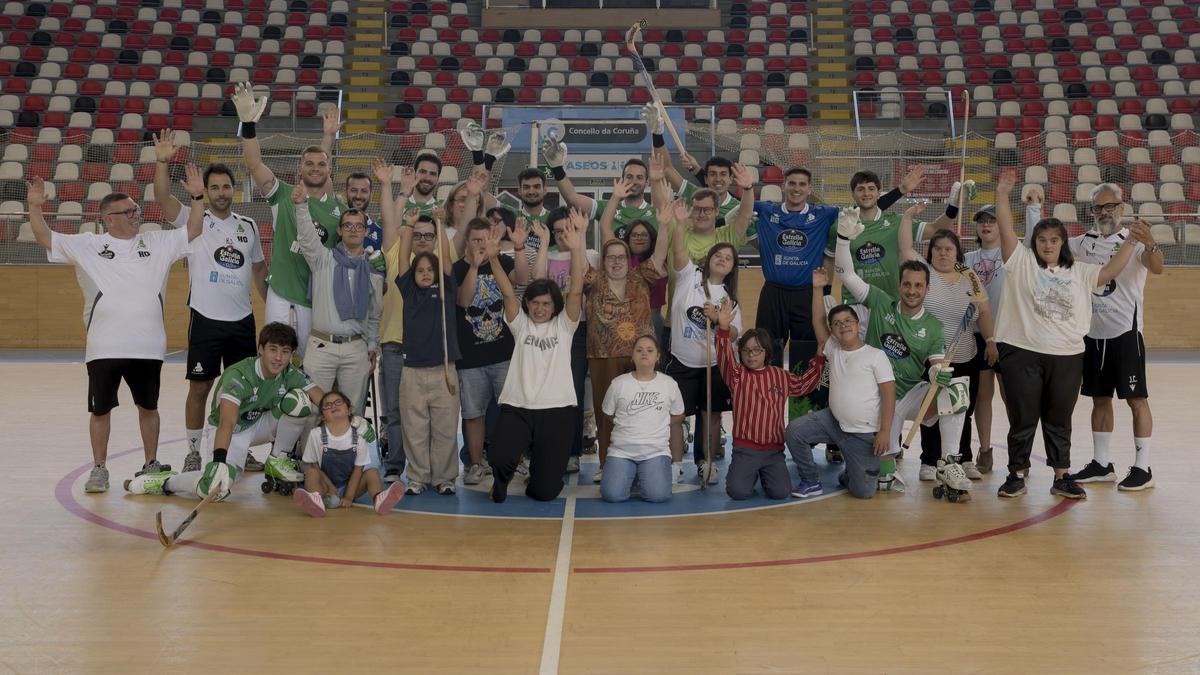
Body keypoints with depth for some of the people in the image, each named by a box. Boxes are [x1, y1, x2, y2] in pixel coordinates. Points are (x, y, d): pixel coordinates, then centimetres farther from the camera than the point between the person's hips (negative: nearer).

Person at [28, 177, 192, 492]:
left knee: (148, 407, 11)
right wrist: (35, 207, -14)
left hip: (148, 346, 1)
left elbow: (193, 230, 6)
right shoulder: (87, 245, 2)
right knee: (100, 409, 5)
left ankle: (151, 464, 25)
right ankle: (99, 469, 17)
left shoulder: (158, 242, 7)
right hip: (104, 348, -1)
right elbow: (44, 238, -1)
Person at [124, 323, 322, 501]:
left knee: (299, 399, -21)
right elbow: (226, 422, -43)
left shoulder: (291, 374, -14)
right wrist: (219, 462, -57)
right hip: (229, 431, -5)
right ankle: (165, 481, -2)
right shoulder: (238, 375, -30)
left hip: (259, 424, 5)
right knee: (215, 490, -31)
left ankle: (277, 460, -2)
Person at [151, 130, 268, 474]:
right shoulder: (194, 220, -2)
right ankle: (193, 451, 13)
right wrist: (162, 162, -33)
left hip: (242, 320, 4)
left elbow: (259, 267, 18)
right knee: (199, 387, 2)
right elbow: (162, 198, -19)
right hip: (206, 319, -4)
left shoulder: (248, 225, 9)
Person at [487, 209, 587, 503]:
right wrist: (493, 258, -22)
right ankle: (502, 479, 13)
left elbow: (576, 292, -8)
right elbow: (508, 293, -4)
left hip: (557, 408, 0)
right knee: (500, 459, -28)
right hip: (517, 406, 0)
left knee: (545, 492, -2)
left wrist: (576, 248, -23)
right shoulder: (520, 324, 10)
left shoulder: (564, 324, 6)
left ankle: (543, 472, 39)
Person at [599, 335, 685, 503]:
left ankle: (643, 477, 13)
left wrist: (659, 430, 7)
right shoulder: (618, 384, 1)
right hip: (621, 451, 0)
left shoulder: (669, 384, 4)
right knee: (612, 495, -20)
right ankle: (630, 476, 15)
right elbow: (606, 415, 14)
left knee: (658, 495, -23)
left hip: (656, 452, 0)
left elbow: (677, 416, 17)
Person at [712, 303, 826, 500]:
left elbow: (804, 384, 27)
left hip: (773, 449, 2)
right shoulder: (737, 376, 0)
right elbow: (725, 356, -19)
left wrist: (819, 359, 18)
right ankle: (749, 474, 15)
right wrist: (724, 328, -36)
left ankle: (764, 474, 18)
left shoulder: (781, 376, 11)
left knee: (780, 492, -16)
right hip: (745, 449, -2)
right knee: (738, 492, -22)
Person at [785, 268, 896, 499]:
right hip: (834, 421, 4)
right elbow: (817, 322, 3)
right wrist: (818, 288, -5)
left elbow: (889, 395, -11)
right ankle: (810, 481, 3)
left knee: (864, 492, -5)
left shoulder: (876, 356, -7)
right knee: (794, 430, -16)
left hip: (864, 434, -4)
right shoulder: (834, 351, 7)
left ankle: (851, 475, 33)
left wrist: (884, 432, -18)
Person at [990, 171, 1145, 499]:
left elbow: (1109, 272, 12)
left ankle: (1062, 477, 20)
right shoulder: (1021, 262, 1)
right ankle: (1016, 476, 14)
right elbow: (1006, 229, -6)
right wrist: (1002, 194, -14)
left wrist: (1131, 241, 5)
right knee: (1022, 418, 4)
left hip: (1067, 357, 3)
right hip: (1022, 353, -3)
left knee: (1059, 420, 12)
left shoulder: (1078, 272, 13)